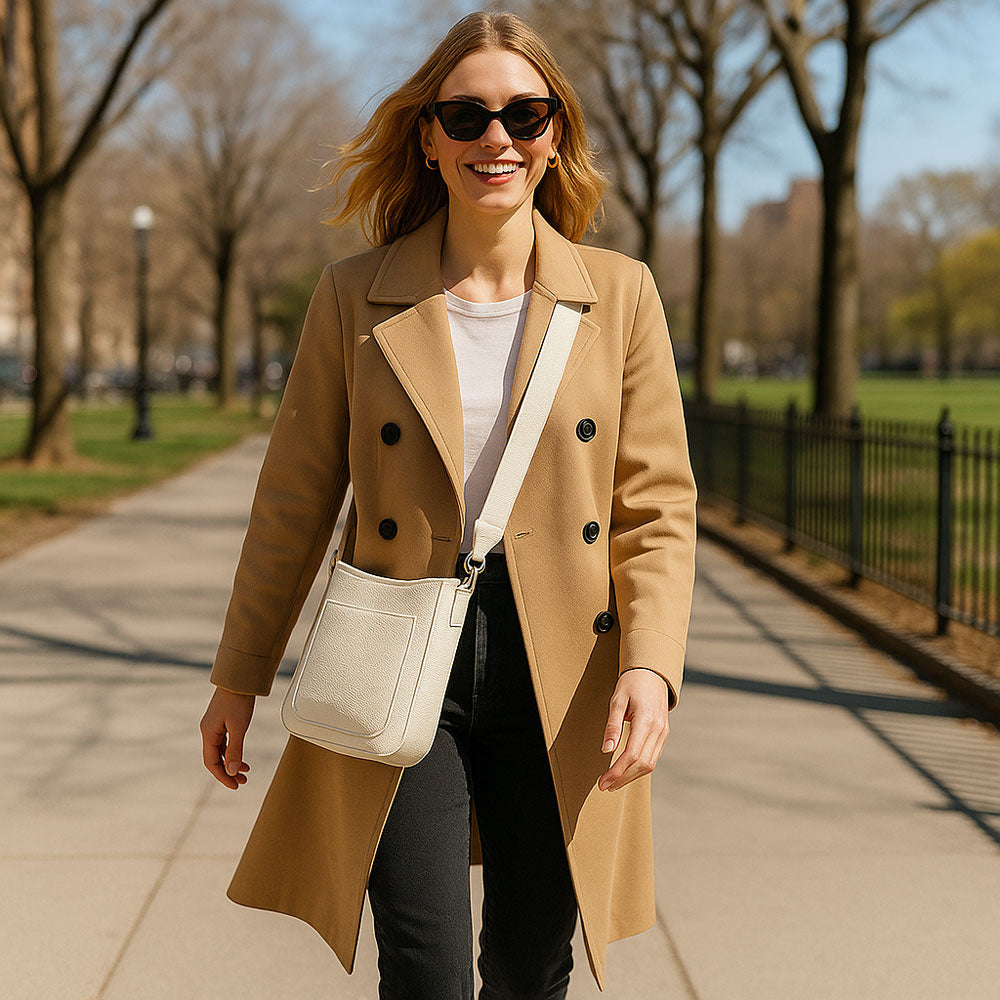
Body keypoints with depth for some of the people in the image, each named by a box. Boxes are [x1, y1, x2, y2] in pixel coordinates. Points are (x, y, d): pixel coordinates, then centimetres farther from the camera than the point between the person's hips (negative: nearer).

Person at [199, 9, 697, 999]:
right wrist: (239, 676, 9)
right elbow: (295, 499, 6)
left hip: (559, 683, 1)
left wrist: (650, 665, -14)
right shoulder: (354, 296, 0)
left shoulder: (619, 294, 1)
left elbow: (658, 507, 1)